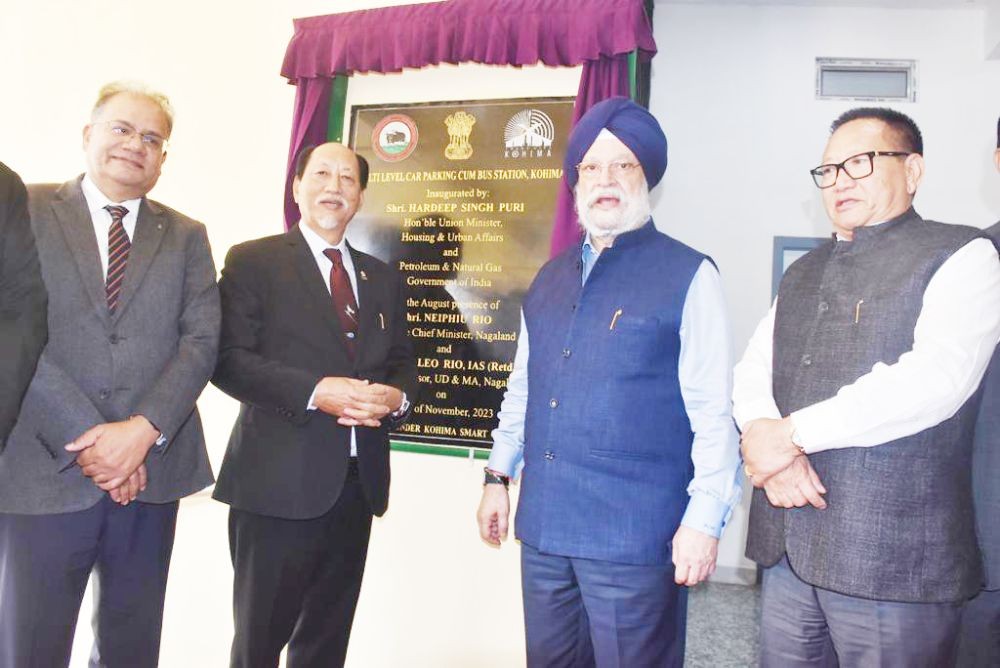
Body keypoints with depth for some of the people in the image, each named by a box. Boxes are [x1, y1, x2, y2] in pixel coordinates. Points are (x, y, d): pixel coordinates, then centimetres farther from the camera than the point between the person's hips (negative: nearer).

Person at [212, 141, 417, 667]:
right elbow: (229, 358, -10)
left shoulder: (383, 279, 16)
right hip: (279, 480, -5)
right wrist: (316, 391, -21)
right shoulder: (253, 261, 0)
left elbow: (402, 363, 17)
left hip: (358, 482, 5)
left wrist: (396, 397, -6)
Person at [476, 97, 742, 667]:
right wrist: (499, 476, 16)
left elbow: (713, 412, -10)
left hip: (634, 533, -5)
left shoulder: (688, 276, -6)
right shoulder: (552, 277, 12)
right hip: (544, 526, 6)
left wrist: (704, 519, -13)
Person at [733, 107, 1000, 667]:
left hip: (894, 558, -5)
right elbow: (753, 369, 10)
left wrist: (792, 432, -16)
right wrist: (761, 434, -13)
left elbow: (938, 376, -19)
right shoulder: (804, 274, 17)